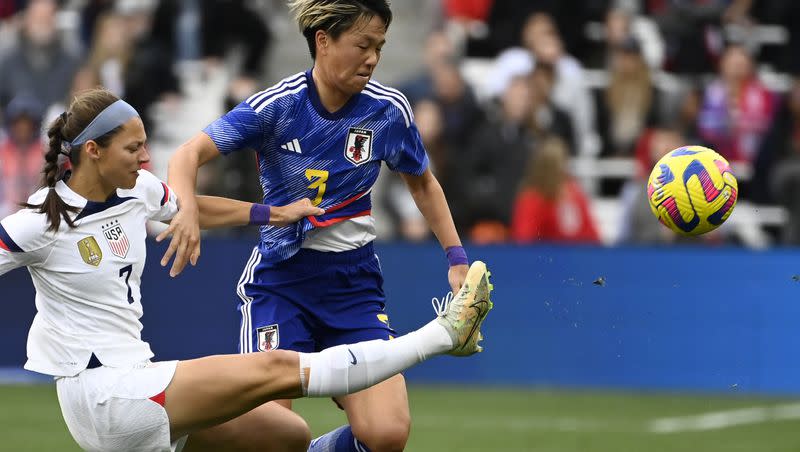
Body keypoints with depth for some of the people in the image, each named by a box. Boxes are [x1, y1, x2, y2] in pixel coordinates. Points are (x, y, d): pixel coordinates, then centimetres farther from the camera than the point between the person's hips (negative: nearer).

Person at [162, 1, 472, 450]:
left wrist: (456, 257, 7)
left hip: (355, 282, 2)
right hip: (281, 278, -2)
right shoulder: (279, 105, -13)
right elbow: (189, 153, -19)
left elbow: (422, 182, 14)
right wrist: (187, 207, -40)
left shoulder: (389, 109, -5)